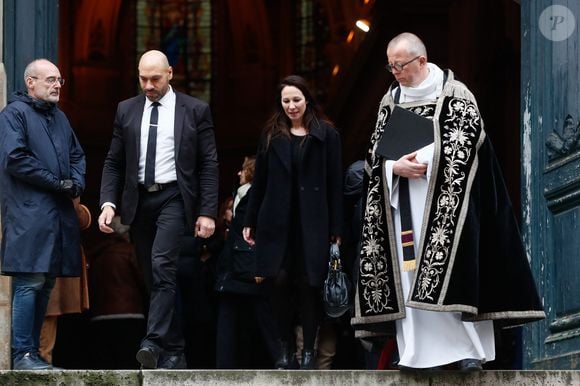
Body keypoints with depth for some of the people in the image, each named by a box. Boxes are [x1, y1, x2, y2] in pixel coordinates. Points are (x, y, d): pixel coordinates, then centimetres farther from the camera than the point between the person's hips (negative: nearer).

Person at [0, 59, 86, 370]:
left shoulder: (59, 117, 22)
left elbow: (77, 155, 26)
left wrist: (76, 184, 4)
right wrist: (57, 183, -11)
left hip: (59, 212, 8)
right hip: (29, 213, -8)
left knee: (45, 283, 7)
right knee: (29, 283, -12)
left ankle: (32, 351, 11)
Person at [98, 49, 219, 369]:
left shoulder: (195, 110, 1)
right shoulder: (126, 110, 9)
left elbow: (209, 165, 0)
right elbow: (113, 162, 10)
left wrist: (208, 212, -7)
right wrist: (108, 202, -4)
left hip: (173, 198, -4)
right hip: (139, 200, 4)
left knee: (162, 265, -23)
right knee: (153, 278, 6)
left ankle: (155, 343, -29)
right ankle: (174, 352, 14)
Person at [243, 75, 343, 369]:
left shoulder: (326, 134, 4)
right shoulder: (271, 135, 11)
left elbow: (335, 184, 1)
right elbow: (259, 181, 13)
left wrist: (336, 228, -4)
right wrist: (250, 221, 9)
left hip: (312, 222, -2)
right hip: (277, 221, 2)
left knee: (309, 285, -2)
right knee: (280, 282, -6)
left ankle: (309, 351, 7)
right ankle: (286, 348, 5)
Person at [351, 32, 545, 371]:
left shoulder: (454, 94, -3)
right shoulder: (391, 100, 13)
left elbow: (466, 143, -10)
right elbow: (377, 148, 11)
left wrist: (425, 163, -17)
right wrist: (395, 166, -10)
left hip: (445, 199, -5)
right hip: (403, 201, 5)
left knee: (452, 267, -11)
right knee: (409, 271, -1)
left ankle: (469, 348, -9)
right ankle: (418, 352, 0)